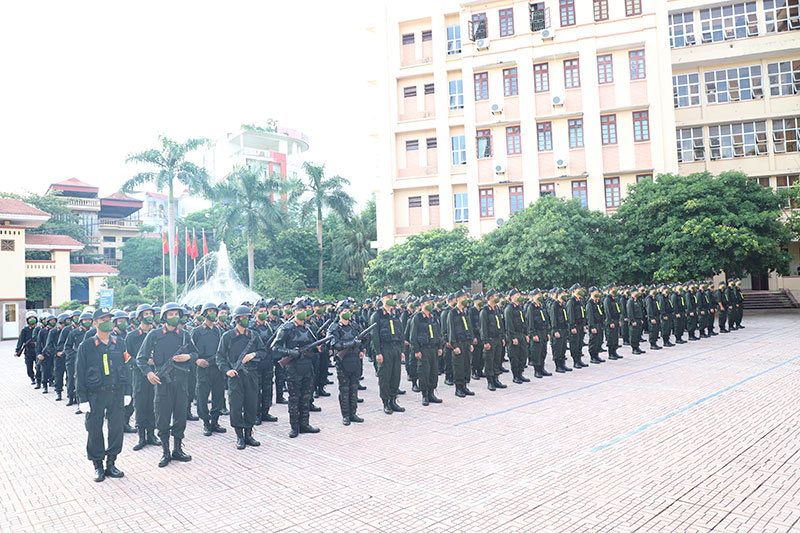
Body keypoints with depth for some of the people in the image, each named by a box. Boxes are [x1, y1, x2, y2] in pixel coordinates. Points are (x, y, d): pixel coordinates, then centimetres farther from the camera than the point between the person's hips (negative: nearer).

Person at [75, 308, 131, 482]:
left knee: (116, 428, 5)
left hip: (116, 394, 3)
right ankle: (98, 466, 19)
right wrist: (83, 398, -6)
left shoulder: (118, 344, 8)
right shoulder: (86, 346, -2)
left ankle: (111, 464, 20)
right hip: (95, 395, -3)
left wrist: (127, 392, 9)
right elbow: (80, 374, -1)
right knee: (95, 431, 5)